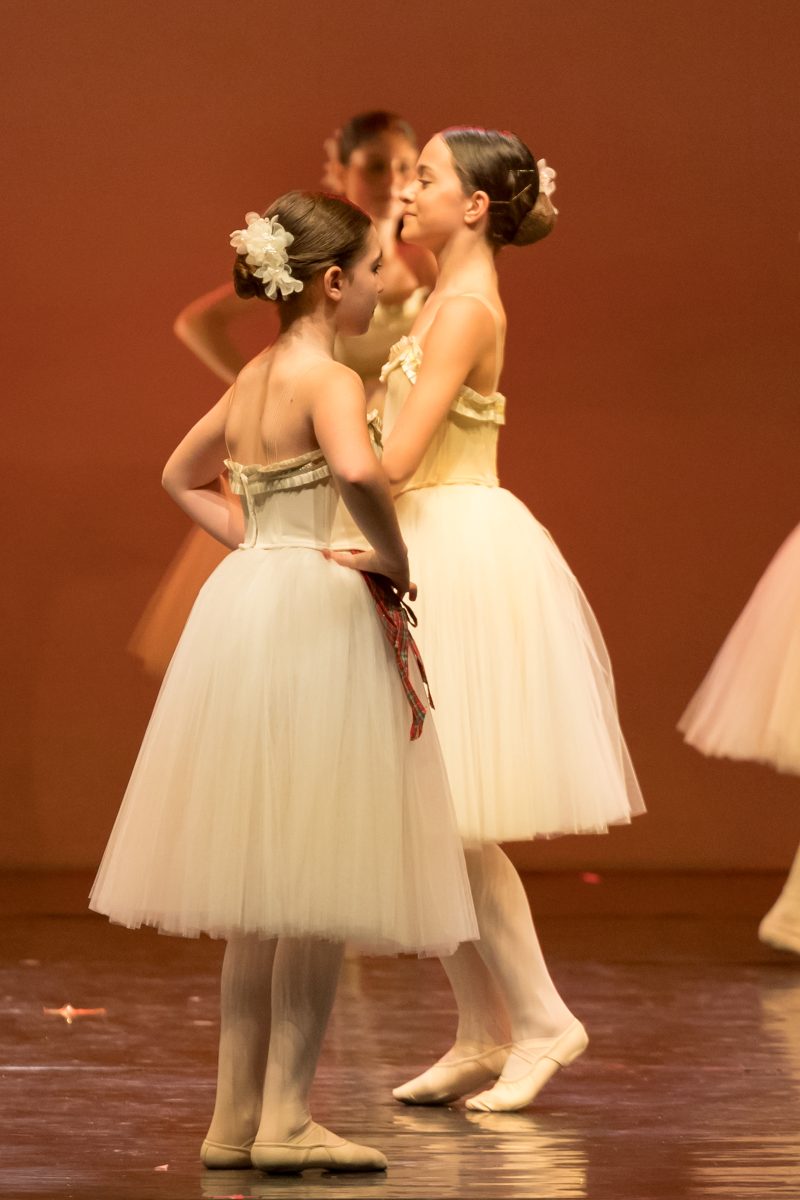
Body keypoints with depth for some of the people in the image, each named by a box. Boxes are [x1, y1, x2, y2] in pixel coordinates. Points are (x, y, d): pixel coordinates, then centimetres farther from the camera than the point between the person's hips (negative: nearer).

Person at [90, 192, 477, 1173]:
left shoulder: (254, 376, 13)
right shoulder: (328, 379, -13)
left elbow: (183, 477, 27)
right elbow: (358, 470, -33)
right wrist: (391, 558, -17)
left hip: (245, 607, 9)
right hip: (313, 617, -9)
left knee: (261, 886, 13)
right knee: (318, 878, -5)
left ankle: (237, 1118, 15)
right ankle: (284, 1119, -5)